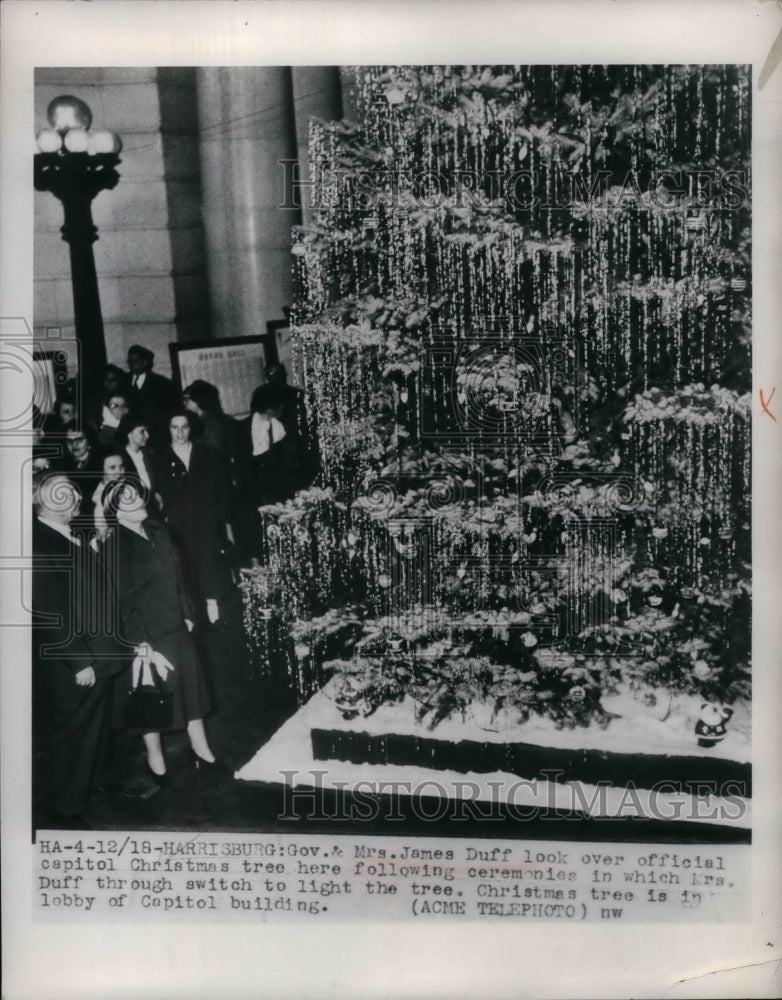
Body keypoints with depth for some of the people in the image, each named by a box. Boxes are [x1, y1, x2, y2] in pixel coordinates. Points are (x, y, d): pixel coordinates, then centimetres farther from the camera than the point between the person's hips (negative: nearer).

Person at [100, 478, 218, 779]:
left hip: (178, 631, 5)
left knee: (192, 690, 16)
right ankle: (155, 755, 38)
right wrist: (146, 649, -18)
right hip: (148, 639, -5)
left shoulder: (157, 530, -2)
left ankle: (201, 749, 35)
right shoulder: (114, 548, -20)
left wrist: (188, 616, 8)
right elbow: (122, 604, -19)